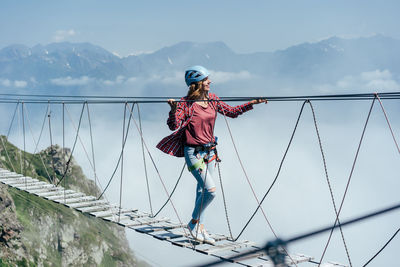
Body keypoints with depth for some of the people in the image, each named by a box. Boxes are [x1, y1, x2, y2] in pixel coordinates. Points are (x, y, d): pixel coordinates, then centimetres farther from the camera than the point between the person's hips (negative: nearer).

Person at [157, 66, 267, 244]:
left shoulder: (212, 100, 5)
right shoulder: (186, 103, -13)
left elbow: (232, 112, 13)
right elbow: (174, 126, -21)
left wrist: (252, 103, 6)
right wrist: (173, 110, -38)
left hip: (209, 151, 7)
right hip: (193, 153, -7)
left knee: (203, 190, 14)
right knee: (211, 191, -13)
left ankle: (199, 229, 27)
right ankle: (194, 222, 11)